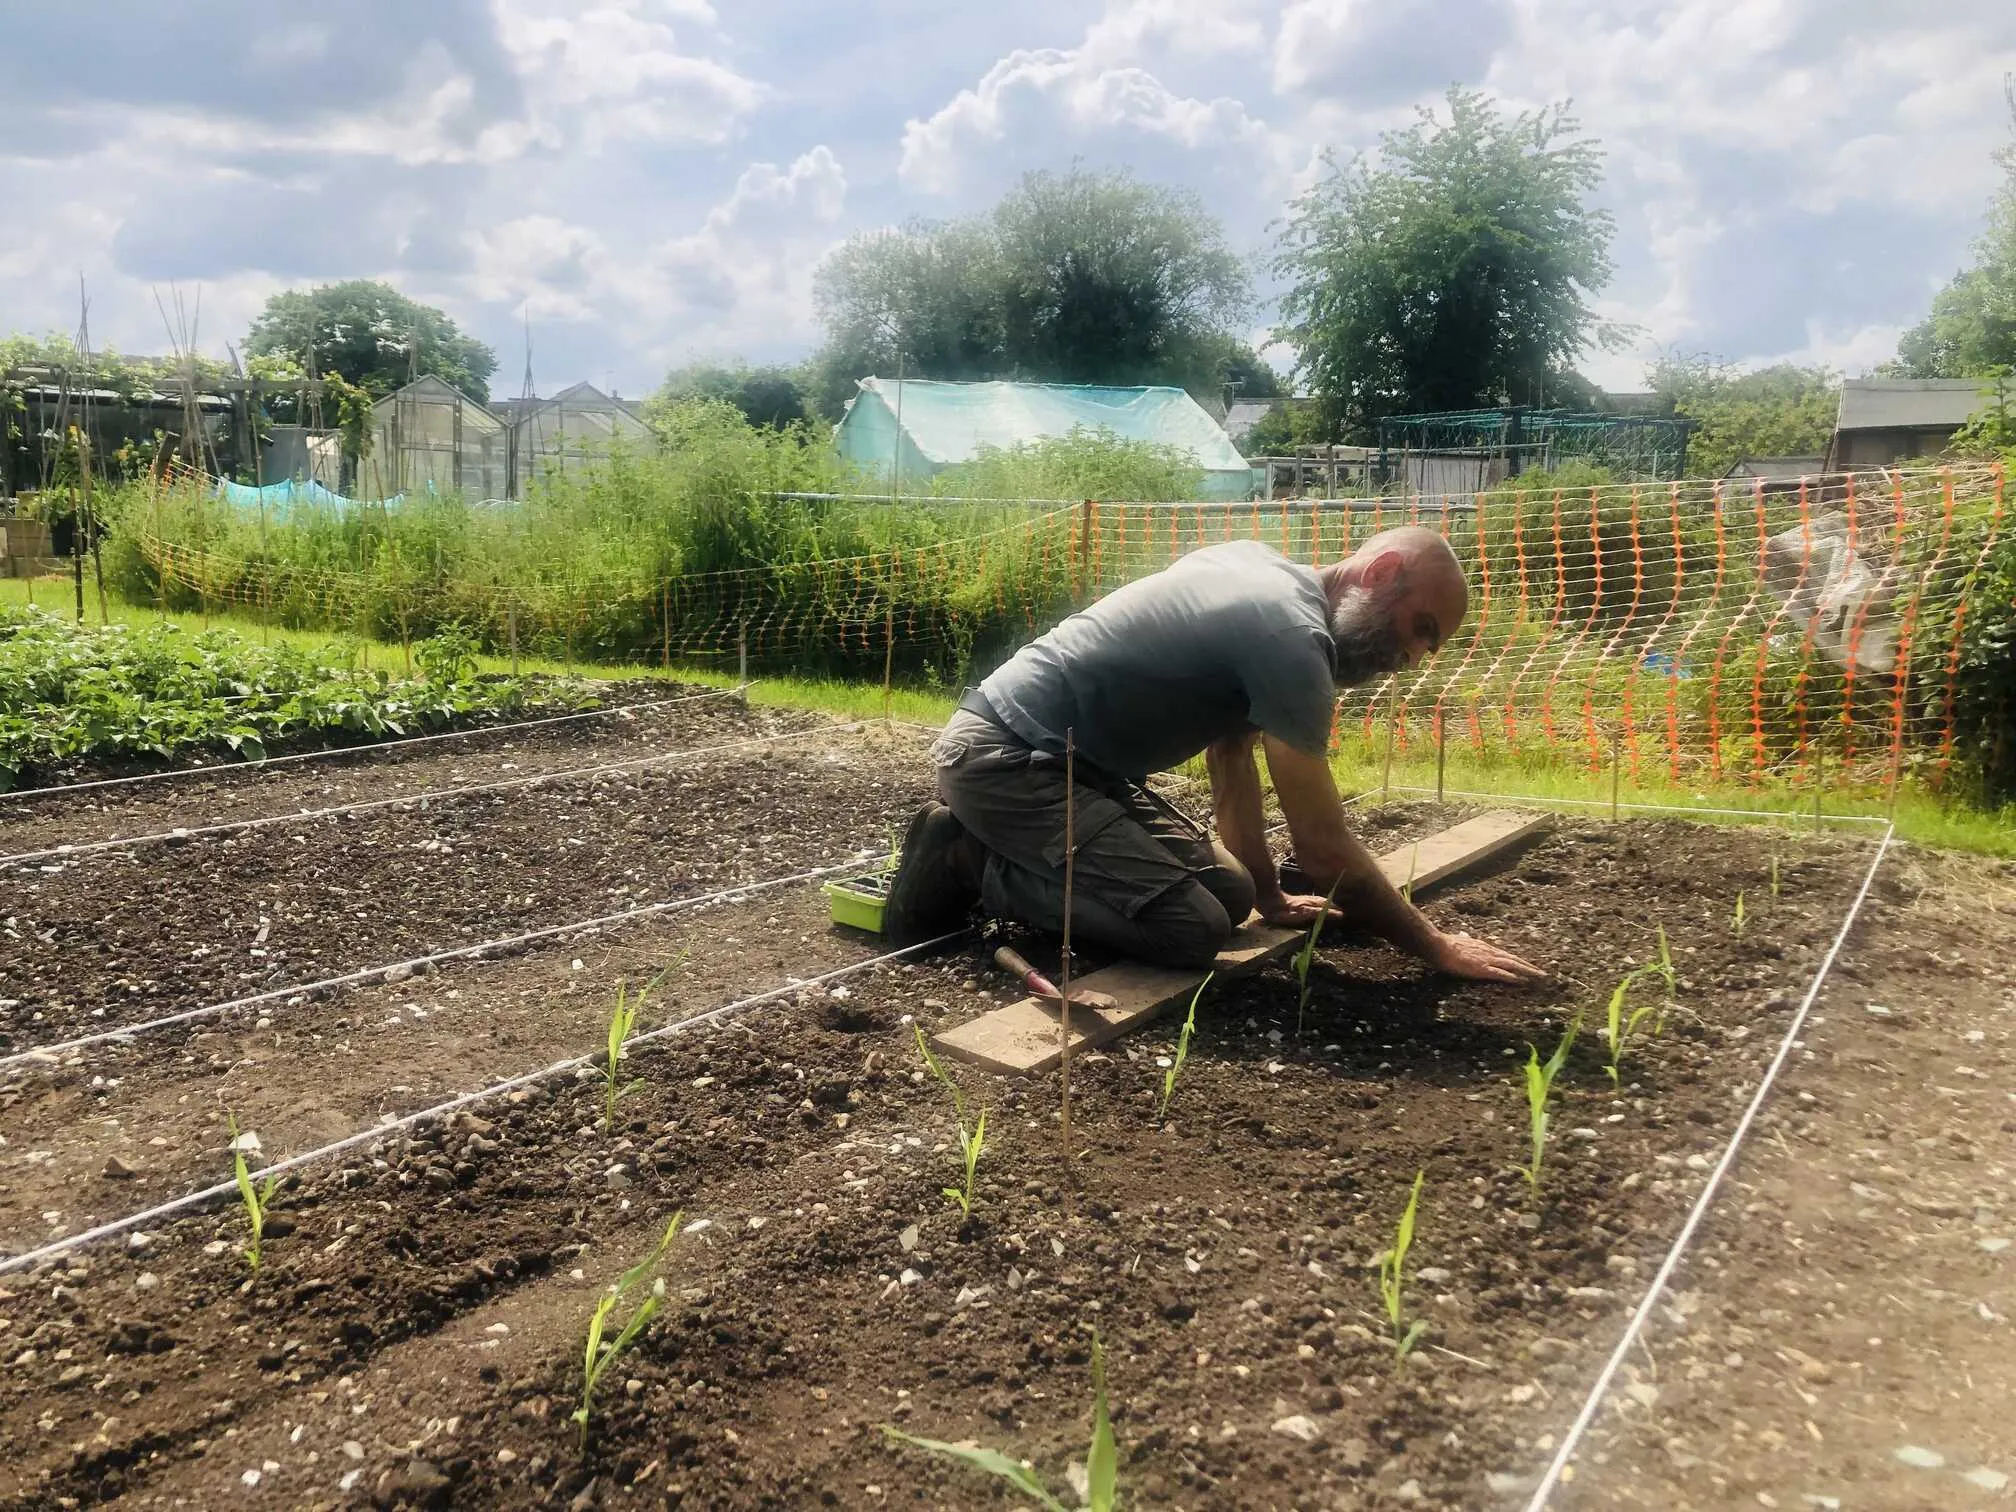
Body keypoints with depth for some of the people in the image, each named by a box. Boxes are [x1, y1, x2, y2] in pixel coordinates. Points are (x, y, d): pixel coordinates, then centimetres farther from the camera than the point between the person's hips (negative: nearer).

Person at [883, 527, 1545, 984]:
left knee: (1230, 892, 7)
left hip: (1066, 760, 10)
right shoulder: (1291, 635, -20)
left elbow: (1230, 752, 18)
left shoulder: (1263, 572, 10)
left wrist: (1268, 895, 20)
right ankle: (970, 863, -6)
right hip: (1006, 758, -10)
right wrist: (1438, 948, -4)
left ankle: (986, 846, 13)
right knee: (1194, 929, -20)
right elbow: (1326, 851, -17)